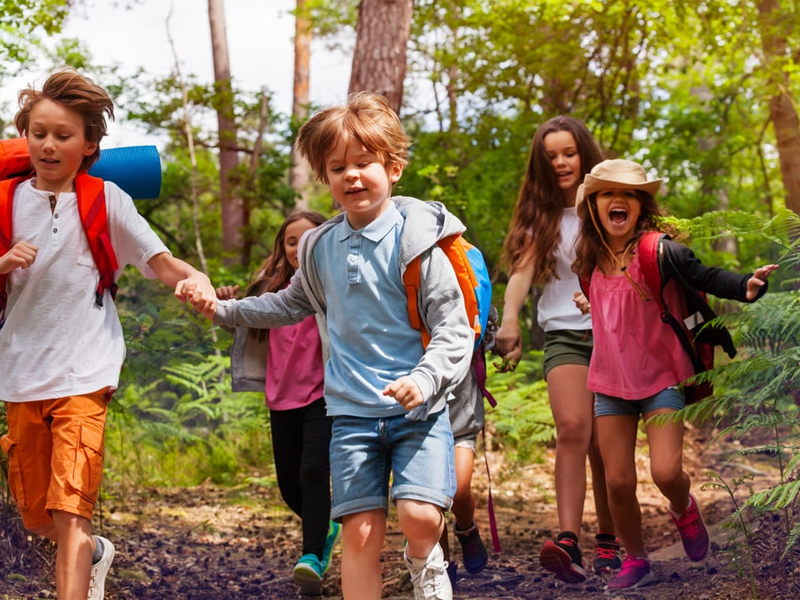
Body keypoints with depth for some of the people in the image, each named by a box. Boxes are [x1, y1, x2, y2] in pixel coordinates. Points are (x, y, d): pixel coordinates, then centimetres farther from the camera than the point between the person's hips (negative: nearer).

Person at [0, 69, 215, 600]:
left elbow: (160, 262, -7)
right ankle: (94, 554, 44)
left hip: (83, 374, -4)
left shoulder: (105, 200, -2)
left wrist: (195, 281, -29)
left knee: (69, 512, -16)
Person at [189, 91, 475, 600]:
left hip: (418, 406, -3)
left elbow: (454, 329, -9)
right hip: (352, 410, 4)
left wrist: (425, 378, -24)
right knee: (361, 532, -1)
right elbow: (294, 304, 27)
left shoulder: (417, 240, -8)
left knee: (420, 514, -19)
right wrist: (224, 310, 21)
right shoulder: (320, 247, 7)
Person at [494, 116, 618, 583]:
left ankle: (608, 540, 15)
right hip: (565, 334, 0)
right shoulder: (541, 216, 8)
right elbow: (522, 269, -8)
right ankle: (569, 543, -29)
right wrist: (510, 317, -25)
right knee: (572, 428, -20)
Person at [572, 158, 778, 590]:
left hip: (661, 379, -4)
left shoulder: (659, 249, -13)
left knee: (666, 472, -15)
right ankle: (635, 562, 24)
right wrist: (590, 304, 6)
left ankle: (684, 510, 22)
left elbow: (706, 277, -28)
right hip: (611, 384, 5)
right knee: (618, 482, 3)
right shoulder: (594, 259, 3)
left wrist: (746, 286, -44)